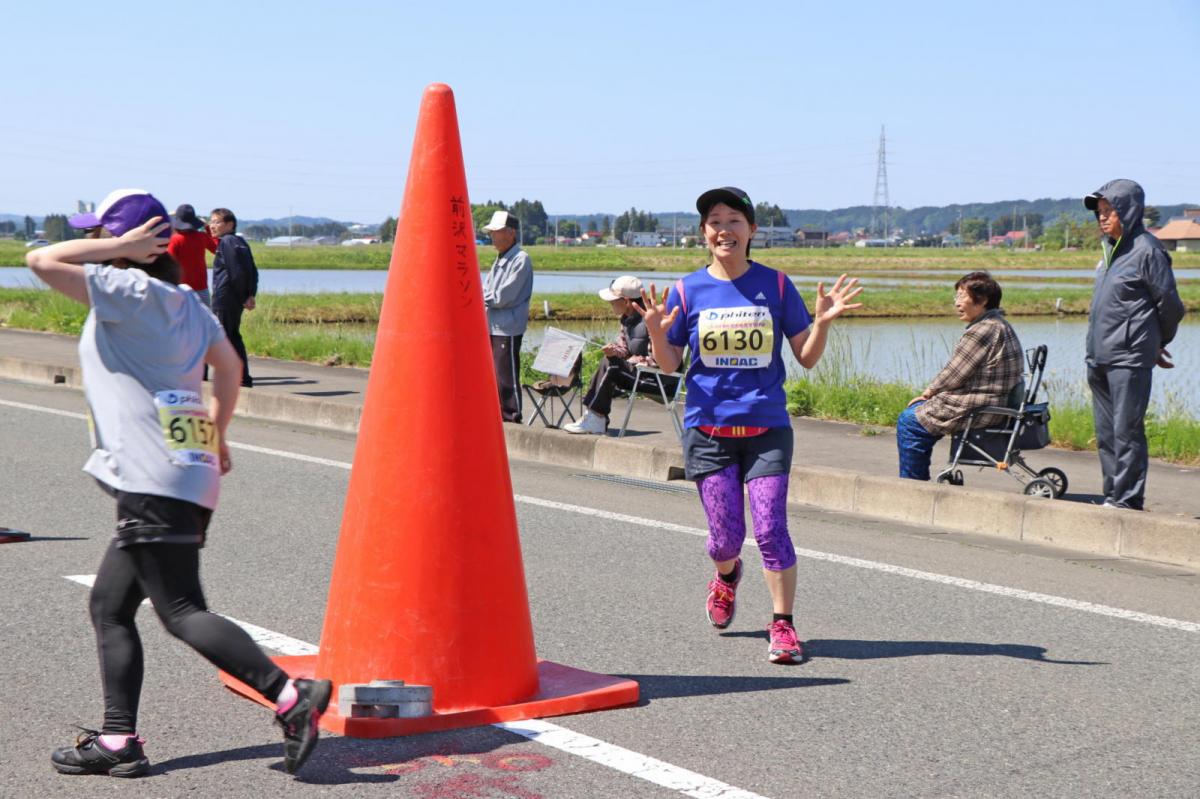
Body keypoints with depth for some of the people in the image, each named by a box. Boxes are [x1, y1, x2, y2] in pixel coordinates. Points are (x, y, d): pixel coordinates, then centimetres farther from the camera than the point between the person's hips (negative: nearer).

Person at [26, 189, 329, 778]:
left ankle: (291, 697, -15)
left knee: (181, 612, -11)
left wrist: (120, 248, -5)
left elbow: (41, 261, -11)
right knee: (108, 604, 14)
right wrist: (215, 434, 26)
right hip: (190, 473, 10)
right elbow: (228, 365, 18)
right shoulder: (185, 300, 16)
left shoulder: (128, 290, -8)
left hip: (153, 482, -10)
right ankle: (118, 741, 14)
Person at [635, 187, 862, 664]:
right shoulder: (688, 291, 2)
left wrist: (823, 321, -13)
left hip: (766, 427, 0)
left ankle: (783, 626, 1)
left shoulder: (775, 285, 2)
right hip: (708, 428, 1)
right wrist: (656, 331, -14)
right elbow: (669, 364, 5)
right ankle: (726, 576, 40)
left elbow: (807, 358, 4)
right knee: (725, 535, 4)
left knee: (770, 528, -10)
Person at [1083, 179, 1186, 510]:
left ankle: (1128, 500, -4)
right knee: (1106, 433, 11)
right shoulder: (1111, 248, 15)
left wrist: (1157, 343, 9)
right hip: (1100, 358, 8)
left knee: (1126, 430, -7)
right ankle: (1113, 496, 18)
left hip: (1129, 359, -8)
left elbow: (1170, 304, -6)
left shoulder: (1147, 250, -9)